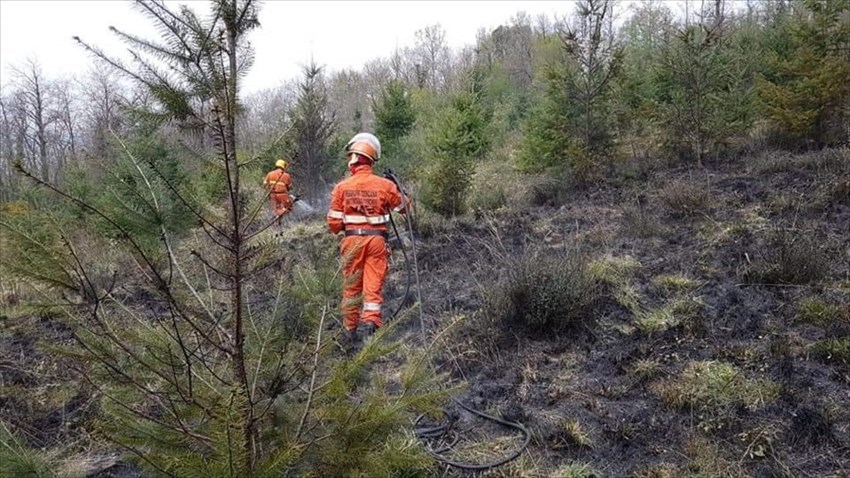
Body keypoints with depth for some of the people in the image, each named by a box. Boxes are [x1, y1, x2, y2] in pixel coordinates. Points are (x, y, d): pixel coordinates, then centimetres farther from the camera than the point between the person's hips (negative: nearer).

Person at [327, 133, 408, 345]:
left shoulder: (341, 187, -5)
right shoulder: (385, 185, -6)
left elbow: (334, 224, -3)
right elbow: (403, 208, 11)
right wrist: (396, 190, 24)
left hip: (352, 239, 1)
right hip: (377, 239, -1)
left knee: (351, 285, 13)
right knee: (374, 284, 4)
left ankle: (350, 330, 24)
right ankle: (370, 320, -11)